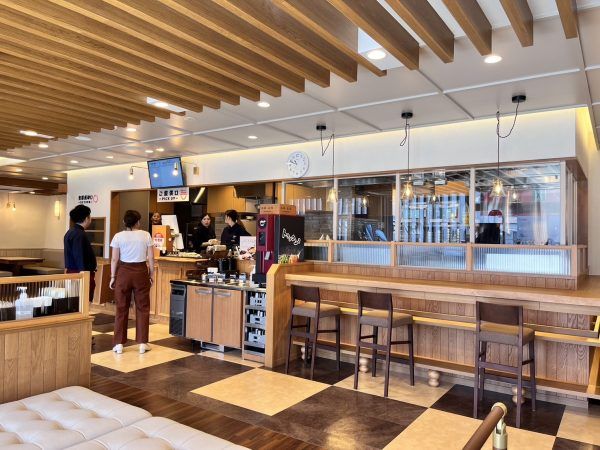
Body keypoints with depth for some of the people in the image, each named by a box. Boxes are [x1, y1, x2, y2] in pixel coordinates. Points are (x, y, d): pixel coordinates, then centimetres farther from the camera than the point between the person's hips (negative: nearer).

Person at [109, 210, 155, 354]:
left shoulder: (118, 236, -2)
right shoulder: (146, 235, -2)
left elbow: (114, 259, -2)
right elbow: (151, 258, -2)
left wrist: (113, 277, 6)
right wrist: (152, 274, 9)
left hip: (123, 272, 1)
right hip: (141, 272, 0)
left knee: (121, 308, 9)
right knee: (142, 307, 8)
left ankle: (119, 343, 14)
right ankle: (142, 343, 11)